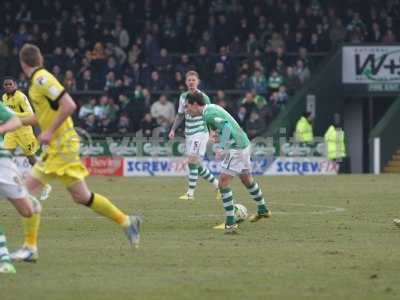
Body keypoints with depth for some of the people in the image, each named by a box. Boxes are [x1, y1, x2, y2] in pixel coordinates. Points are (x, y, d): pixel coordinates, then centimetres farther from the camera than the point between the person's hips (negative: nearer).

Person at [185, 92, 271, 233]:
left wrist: (222, 148, -38)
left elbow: (227, 127, -32)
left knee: (223, 183, -10)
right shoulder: (212, 108, 9)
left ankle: (230, 223, -10)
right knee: (246, 178, 28)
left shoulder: (208, 114, -20)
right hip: (244, 143, 10)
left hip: (236, 148, -10)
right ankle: (263, 210, 46)